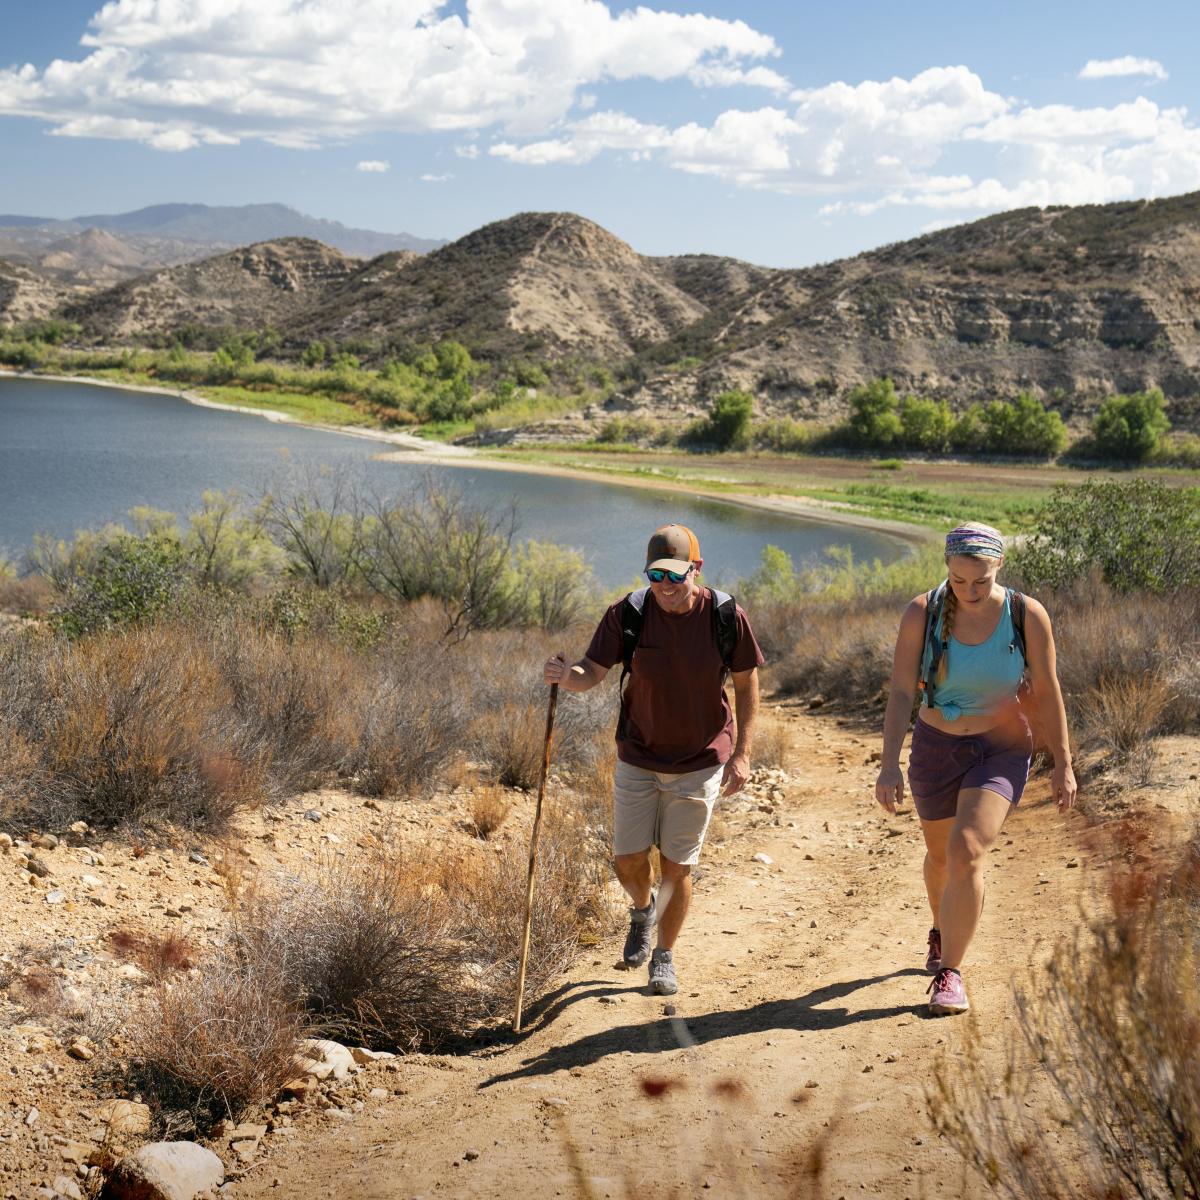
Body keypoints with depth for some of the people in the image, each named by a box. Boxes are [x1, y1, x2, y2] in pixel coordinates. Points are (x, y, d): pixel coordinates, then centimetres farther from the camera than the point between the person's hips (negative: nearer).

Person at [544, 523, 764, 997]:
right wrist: (565, 675, -38)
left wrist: (742, 753, -8)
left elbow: (746, 684, -3)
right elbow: (593, 672, -14)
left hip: (699, 764, -1)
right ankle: (642, 910, 41)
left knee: (677, 866, 4)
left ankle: (664, 956, 26)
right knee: (627, 860, 5)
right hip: (638, 758, 1)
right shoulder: (627, 614, -13)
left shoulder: (725, 616, -14)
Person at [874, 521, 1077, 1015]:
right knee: (941, 854, 19)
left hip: (1002, 751, -2)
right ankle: (943, 932, 50)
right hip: (936, 749, 2)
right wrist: (889, 763, -25)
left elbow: (1047, 693, -6)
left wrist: (1063, 764, -2)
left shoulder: (1027, 616, -15)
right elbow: (901, 692, -17)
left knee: (967, 851, -20)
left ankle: (950, 971, -9)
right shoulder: (922, 613, -15)